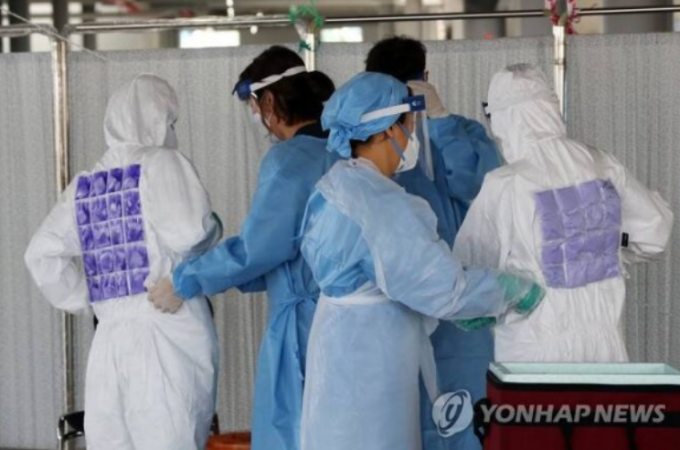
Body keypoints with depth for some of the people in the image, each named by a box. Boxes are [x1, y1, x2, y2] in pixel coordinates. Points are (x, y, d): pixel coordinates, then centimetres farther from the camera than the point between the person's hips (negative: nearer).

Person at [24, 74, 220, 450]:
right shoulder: (162, 164, -4)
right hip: (169, 330, -5)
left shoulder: (83, 186, 13)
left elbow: (42, 254, 8)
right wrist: (213, 229, 4)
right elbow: (189, 232, -17)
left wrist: (88, 297, 12)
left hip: (111, 334, 6)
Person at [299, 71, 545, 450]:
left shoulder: (338, 187, 8)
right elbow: (443, 286, -22)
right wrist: (516, 291, -8)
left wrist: (458, 307, 9)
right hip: (370, 359, -10)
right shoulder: (380, 202, -22)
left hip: (346, 344, 10)